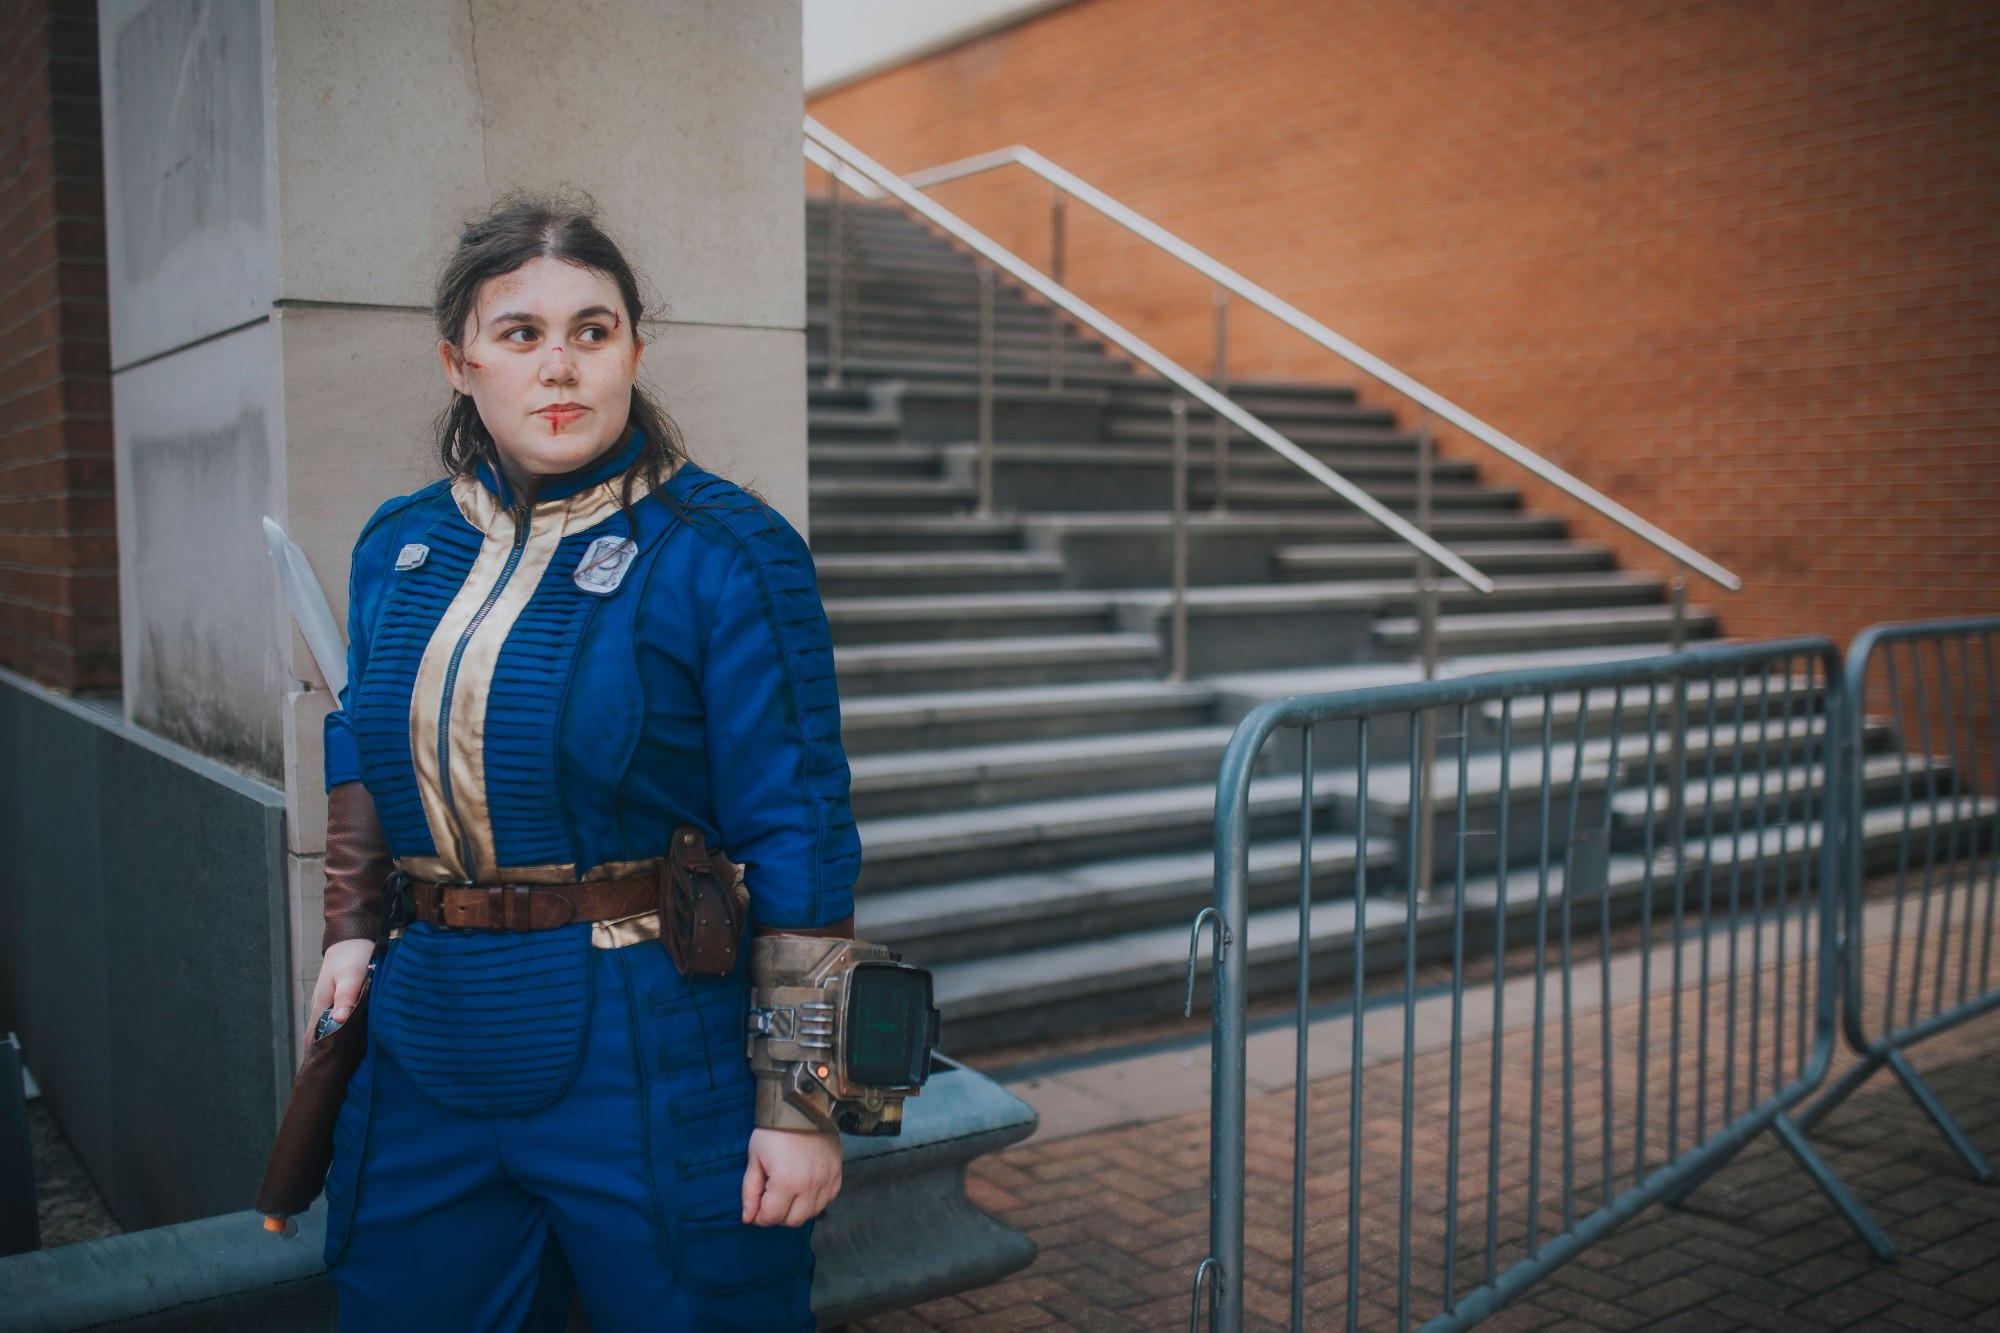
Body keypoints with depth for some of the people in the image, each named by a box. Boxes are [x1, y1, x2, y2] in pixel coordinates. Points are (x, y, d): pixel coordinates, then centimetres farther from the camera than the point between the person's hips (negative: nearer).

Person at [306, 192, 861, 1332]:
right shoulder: (398, 549, 7)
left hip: (654, 1067, -5)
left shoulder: (725, 553, -11)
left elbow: (798, 837, -13)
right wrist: (352, 929, 9)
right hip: (427, 1062, 5)